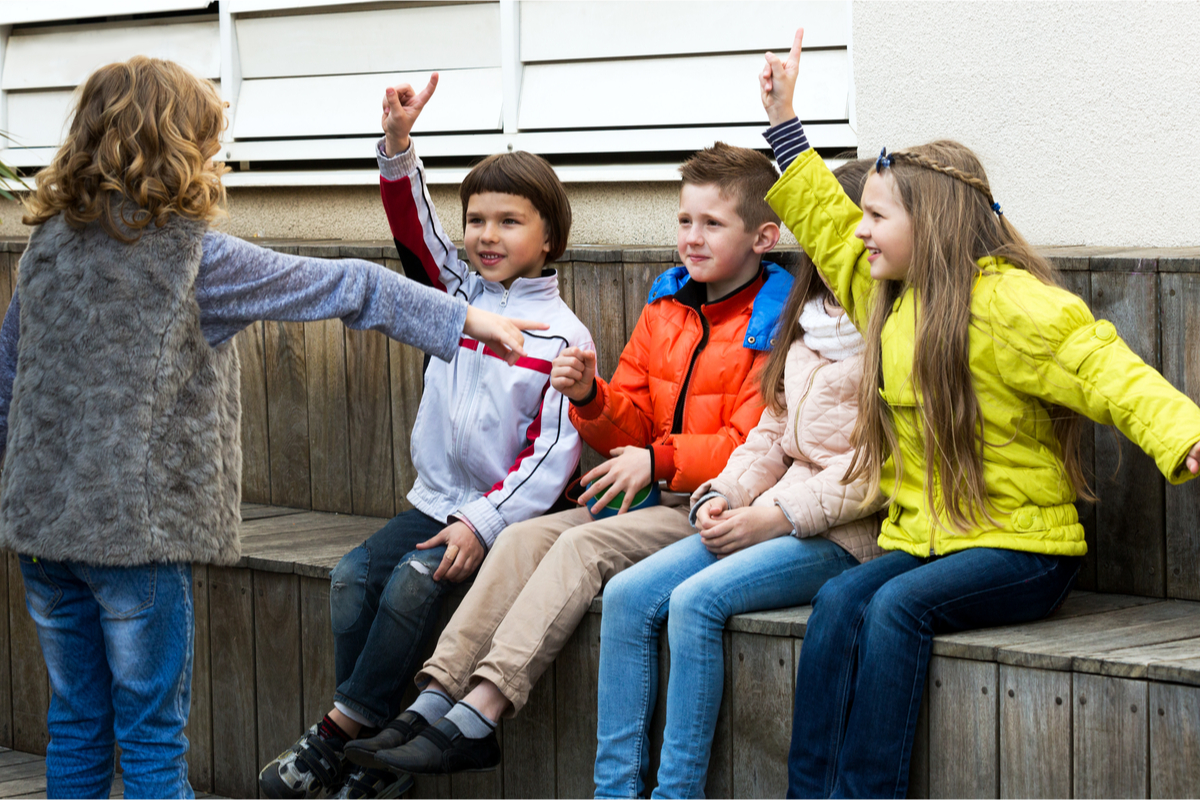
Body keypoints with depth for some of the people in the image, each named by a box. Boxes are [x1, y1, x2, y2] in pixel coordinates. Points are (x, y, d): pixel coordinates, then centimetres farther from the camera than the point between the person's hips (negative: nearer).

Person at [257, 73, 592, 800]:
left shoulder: (562, 337, -9)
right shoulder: (461, 293, 9)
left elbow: (552, 452, -14)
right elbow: (415, 228, -1)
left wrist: (484, 523, -21)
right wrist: (399, 145, -16)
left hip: (506, 511, -6)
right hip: (436, 499, 6)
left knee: (415, 580, -27)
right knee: (354, 576, -14)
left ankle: (341, 732, -18)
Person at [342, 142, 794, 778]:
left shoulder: (774, 326, -10)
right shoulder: (665, 309, 15)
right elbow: (634, 426, 17)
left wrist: (659, 459, -17)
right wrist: (591, 397, -4)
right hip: (660, 497, 8)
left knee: (583, 546, -26)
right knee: (524, 537, -11)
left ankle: (479, 715, -32)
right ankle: (436, 696, -21)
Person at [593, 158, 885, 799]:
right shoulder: (809, 324, 20)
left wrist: (774, 516, -17)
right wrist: (723, 498, 2)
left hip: (847, 536, -8)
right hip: (775, 522, 8)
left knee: (697, 600, -28)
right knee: (628, 595, -10)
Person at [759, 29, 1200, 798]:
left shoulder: (1007, 304, -12)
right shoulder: (890, 295, 13)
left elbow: (1107, 371, -21)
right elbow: (825, 221, 28)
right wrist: (784, 120, 28)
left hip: (1022, 547, -7)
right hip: (923, 536, 7)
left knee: (898, 607, -31)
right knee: (839, 601, -22)